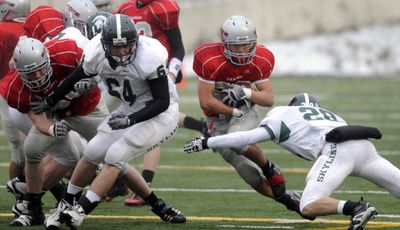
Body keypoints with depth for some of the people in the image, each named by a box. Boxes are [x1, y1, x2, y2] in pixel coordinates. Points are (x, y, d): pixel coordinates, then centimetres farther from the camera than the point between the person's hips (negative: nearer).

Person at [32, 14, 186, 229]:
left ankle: (80, 210, -12)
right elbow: (76, 78, 9)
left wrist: (131, 120, -34)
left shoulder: (148, 57, -29)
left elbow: (162, 102, -23)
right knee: (94, 152, 1)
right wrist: (51, 101, 21)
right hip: (131, 109, 6)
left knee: (114, 157, -15)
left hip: (160, 114, -6)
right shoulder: (97, 54, -12)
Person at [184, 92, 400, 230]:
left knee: (308, 207, -8)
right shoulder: (328, 115, 40)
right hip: (364, 144, 6)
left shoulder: (283, 115, 23)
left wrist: (206, 143, 29)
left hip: (338, 150, -6)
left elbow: (245, 138, 21)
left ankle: (356, 208, -25)